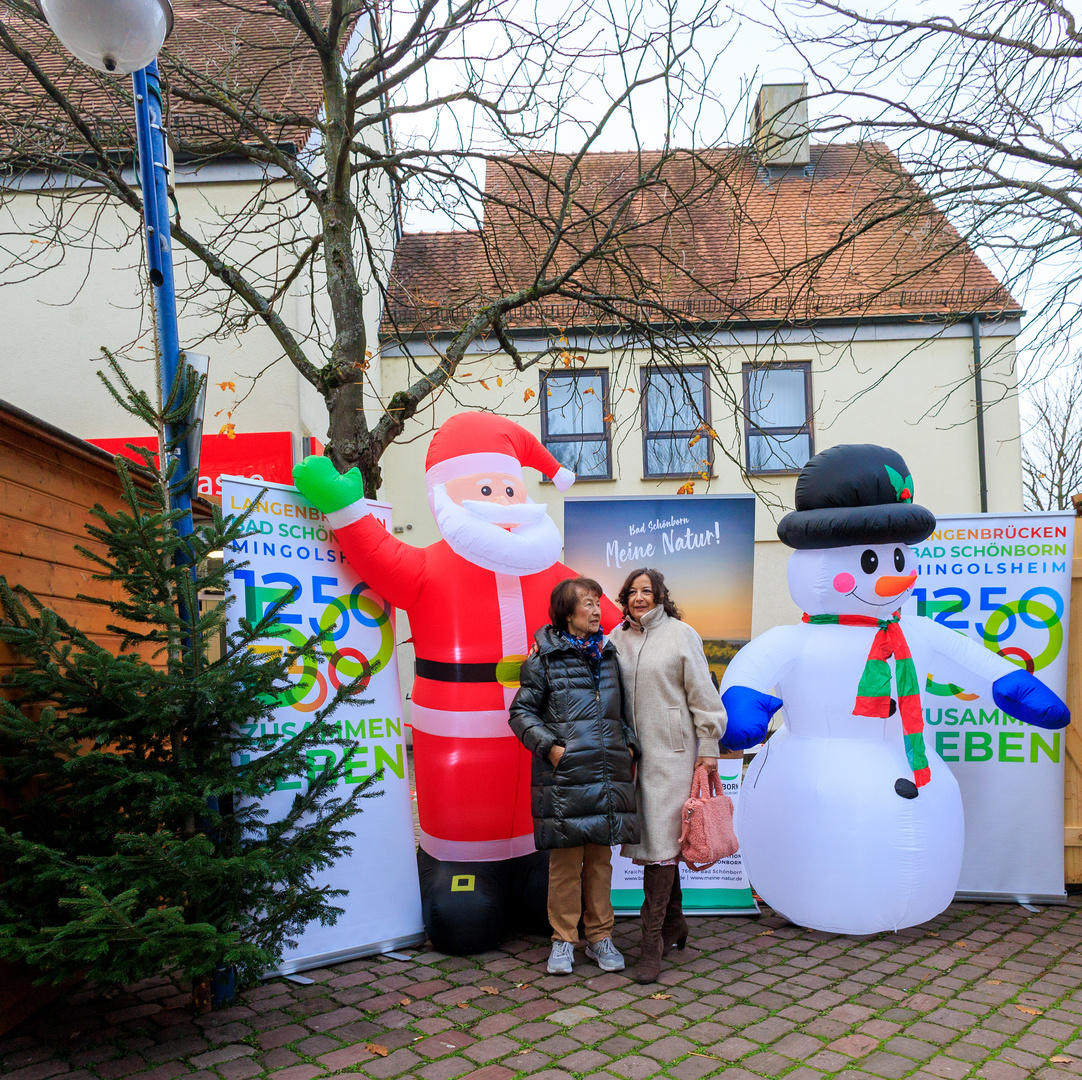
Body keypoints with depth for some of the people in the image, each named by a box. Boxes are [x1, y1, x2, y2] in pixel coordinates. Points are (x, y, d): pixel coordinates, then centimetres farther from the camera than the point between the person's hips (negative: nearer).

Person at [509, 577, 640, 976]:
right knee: (566, 860, 2)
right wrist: (549, 746, -11)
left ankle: (600, 936, 25)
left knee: (601, 857, 12)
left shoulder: (609, 655, 15)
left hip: (608, 774, 4)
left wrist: (629, 745, 9)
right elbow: (521, 711, 0)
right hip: (564, 775, -4)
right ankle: (563, 940, 17)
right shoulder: (545, 659, 0)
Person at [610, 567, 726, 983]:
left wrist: (708, 748, -2)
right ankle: (674, 924, 30)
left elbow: (702, 694, -1)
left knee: (661, 840, -7)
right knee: (650, 837, 12)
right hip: (632, 752, 4)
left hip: (671, 750, -4)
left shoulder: (681, 634, -2)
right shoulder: (617, 637, 9)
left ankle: (652, 942, -1)